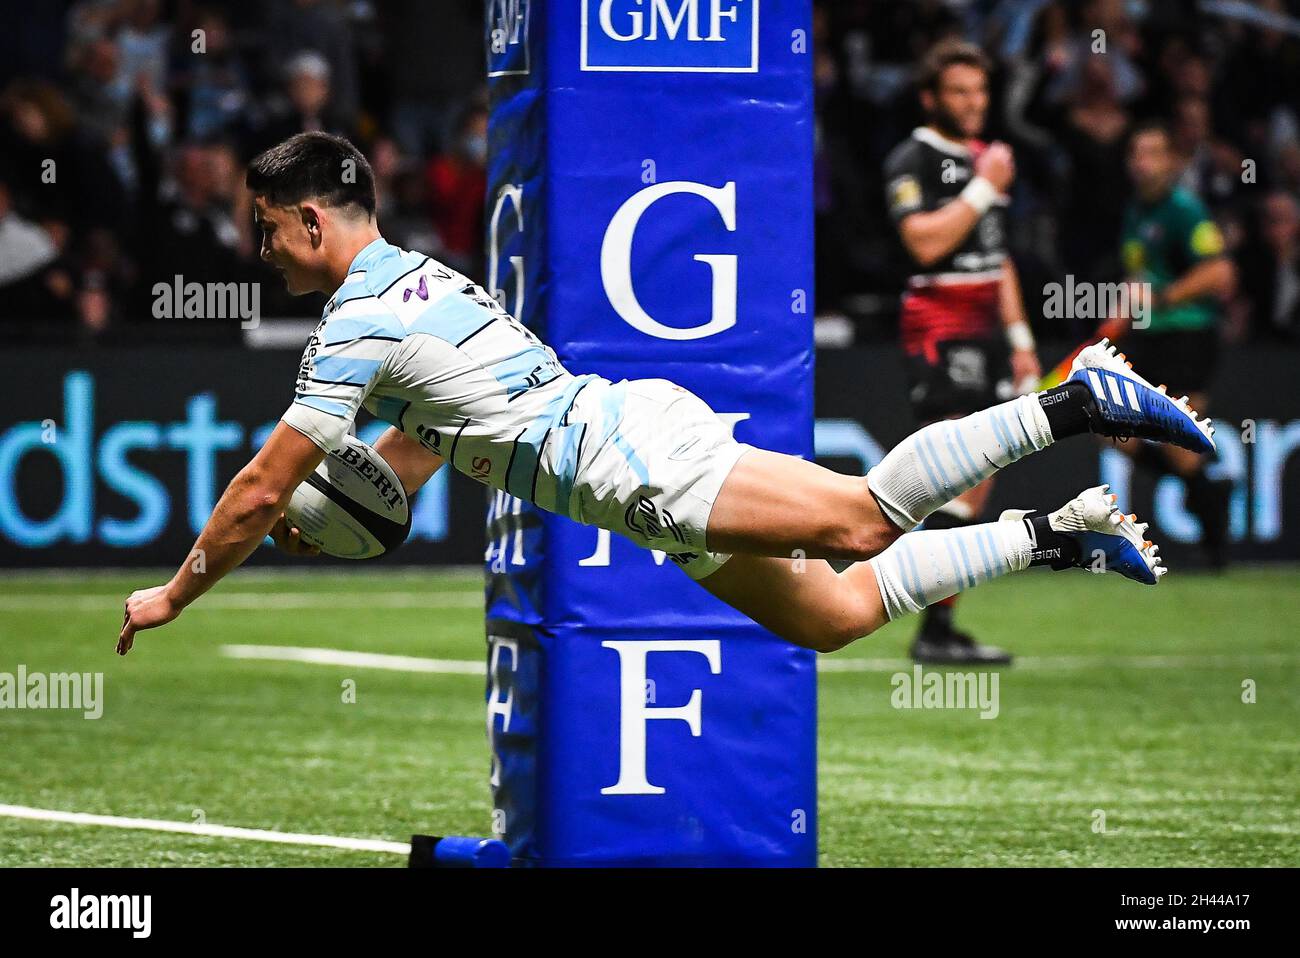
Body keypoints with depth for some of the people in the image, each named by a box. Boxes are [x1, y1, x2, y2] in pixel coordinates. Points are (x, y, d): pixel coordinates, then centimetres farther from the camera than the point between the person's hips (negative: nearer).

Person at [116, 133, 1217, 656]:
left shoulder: (356, 322, -6)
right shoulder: (414, 279, 23)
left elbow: (260, 490, -4)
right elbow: (407, 463, 37)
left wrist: (176, 594, 8)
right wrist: (309, 520, 30)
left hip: (632, 461, -9)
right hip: (639, 424, 9)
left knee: (859, 520, -22)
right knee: (836, 614, 7)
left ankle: (1076, 404, -23)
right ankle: (1063, 536, 5)